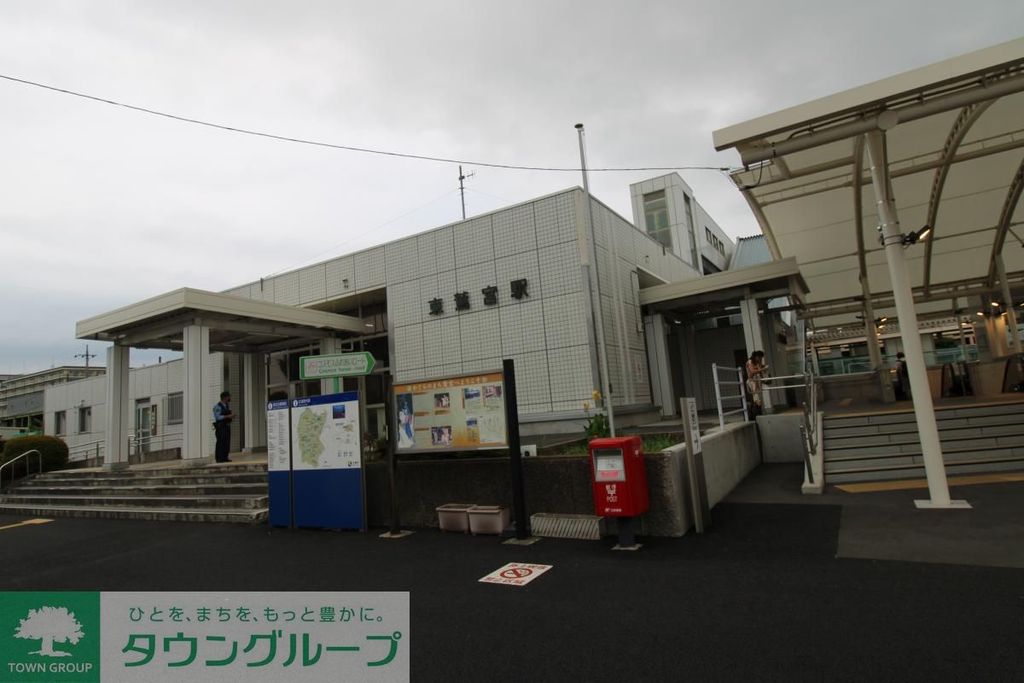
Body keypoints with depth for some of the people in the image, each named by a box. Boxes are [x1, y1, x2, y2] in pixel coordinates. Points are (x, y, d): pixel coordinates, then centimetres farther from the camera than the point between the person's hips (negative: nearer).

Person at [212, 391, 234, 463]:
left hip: (227, 426, 8)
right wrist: (228, 416, -22)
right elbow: (218, 417, -18)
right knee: (220, 442, -7)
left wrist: (231, 416, 0)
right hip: (220, 427, -8)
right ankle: (219, 458, -2)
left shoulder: (227, 405, 14)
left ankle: (225, 458, 12)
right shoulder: (217, 406, -10)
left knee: (227, 442, 7)